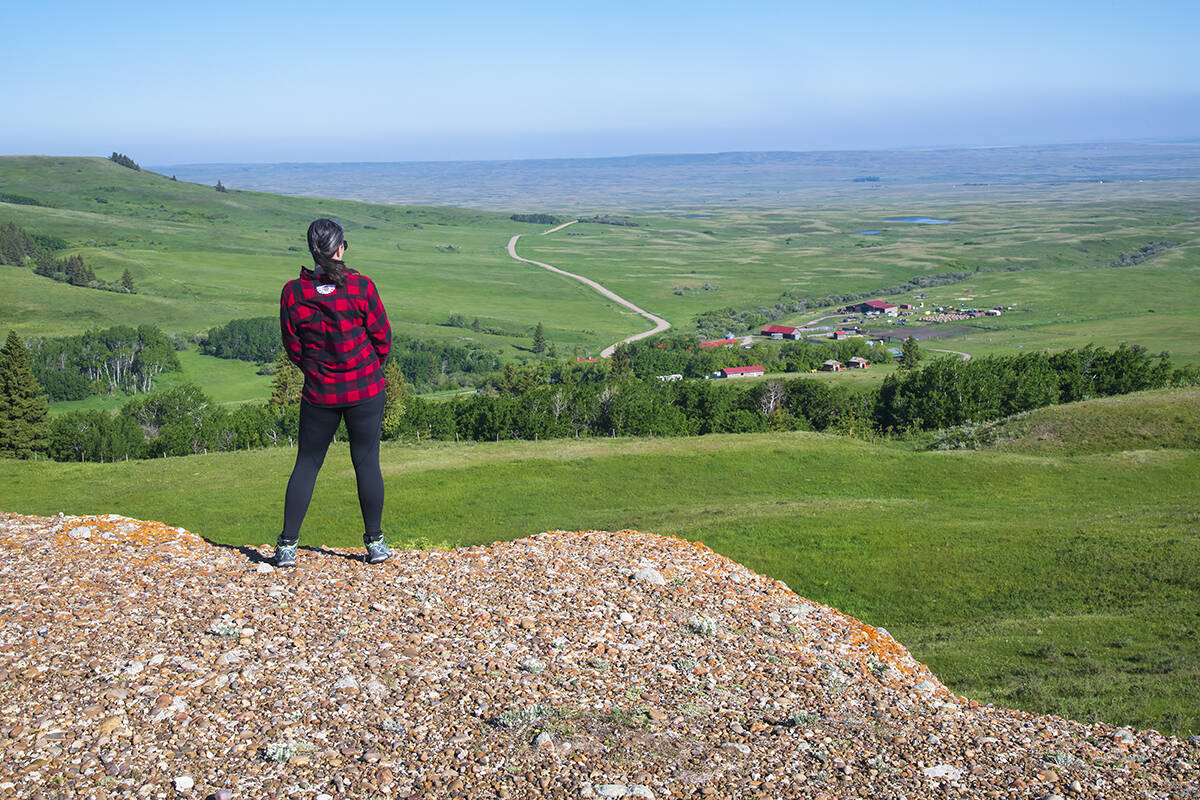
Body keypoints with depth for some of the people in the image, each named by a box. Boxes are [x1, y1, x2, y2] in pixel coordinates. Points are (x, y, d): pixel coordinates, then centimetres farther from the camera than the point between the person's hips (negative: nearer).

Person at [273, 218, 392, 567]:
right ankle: (375, 543, 15)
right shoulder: (361, 287, -10)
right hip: (366, 388, -1)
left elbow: (292, 346, 2)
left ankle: (287, 546, 12)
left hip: (319, 392, 1)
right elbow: (382, 337, -2)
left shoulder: (293, 292, -7)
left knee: (306, 464, 11)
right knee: (367, 462, 7)